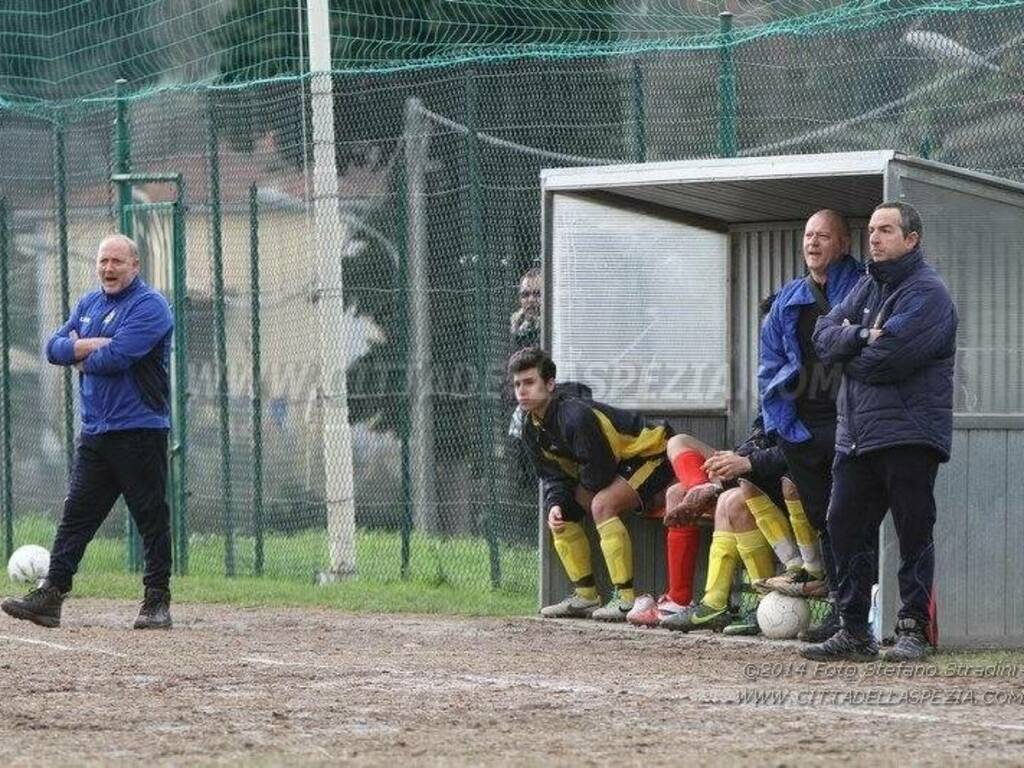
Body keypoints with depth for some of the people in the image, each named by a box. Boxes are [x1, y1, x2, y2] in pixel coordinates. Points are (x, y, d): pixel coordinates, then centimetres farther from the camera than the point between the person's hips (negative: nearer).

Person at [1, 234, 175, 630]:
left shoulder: (149, 306, -8)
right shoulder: (89, 304, 17)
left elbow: (116, 357, -20)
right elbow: (53, 348, 9)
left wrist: (81, 358, -2)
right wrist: (92, 345, -8)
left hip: (139, 431, -7)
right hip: (94, 432, 7)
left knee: (151, 517, -1)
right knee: (76, 514, 3)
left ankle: (157, 601, 5)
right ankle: (50, 596, 0)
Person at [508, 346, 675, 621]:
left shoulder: (575, 415, -33)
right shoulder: (530, 426, -3)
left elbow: (600, 471, -30)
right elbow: (554, 476, 3)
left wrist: (579, 491, -9)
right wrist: (555, 504, -17)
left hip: (652, 454, -10)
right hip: (616, 463, 10)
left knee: (602, 505, -31)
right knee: (560, 513, 5)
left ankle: (626, 599, -31)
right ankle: (585, 597, 10)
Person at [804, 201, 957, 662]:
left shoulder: (927, 293, -8)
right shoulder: (867, 287, 18)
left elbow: (887, 359, -19)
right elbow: (824, 337, 7)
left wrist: (847, 347, 0)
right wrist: (861, 336, -12)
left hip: (909, 437, -8)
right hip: (856, 434, 8)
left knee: (913, 533, -2)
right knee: (845, 527, 7)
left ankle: (914, 630, 2)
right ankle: (854, 632, 13)